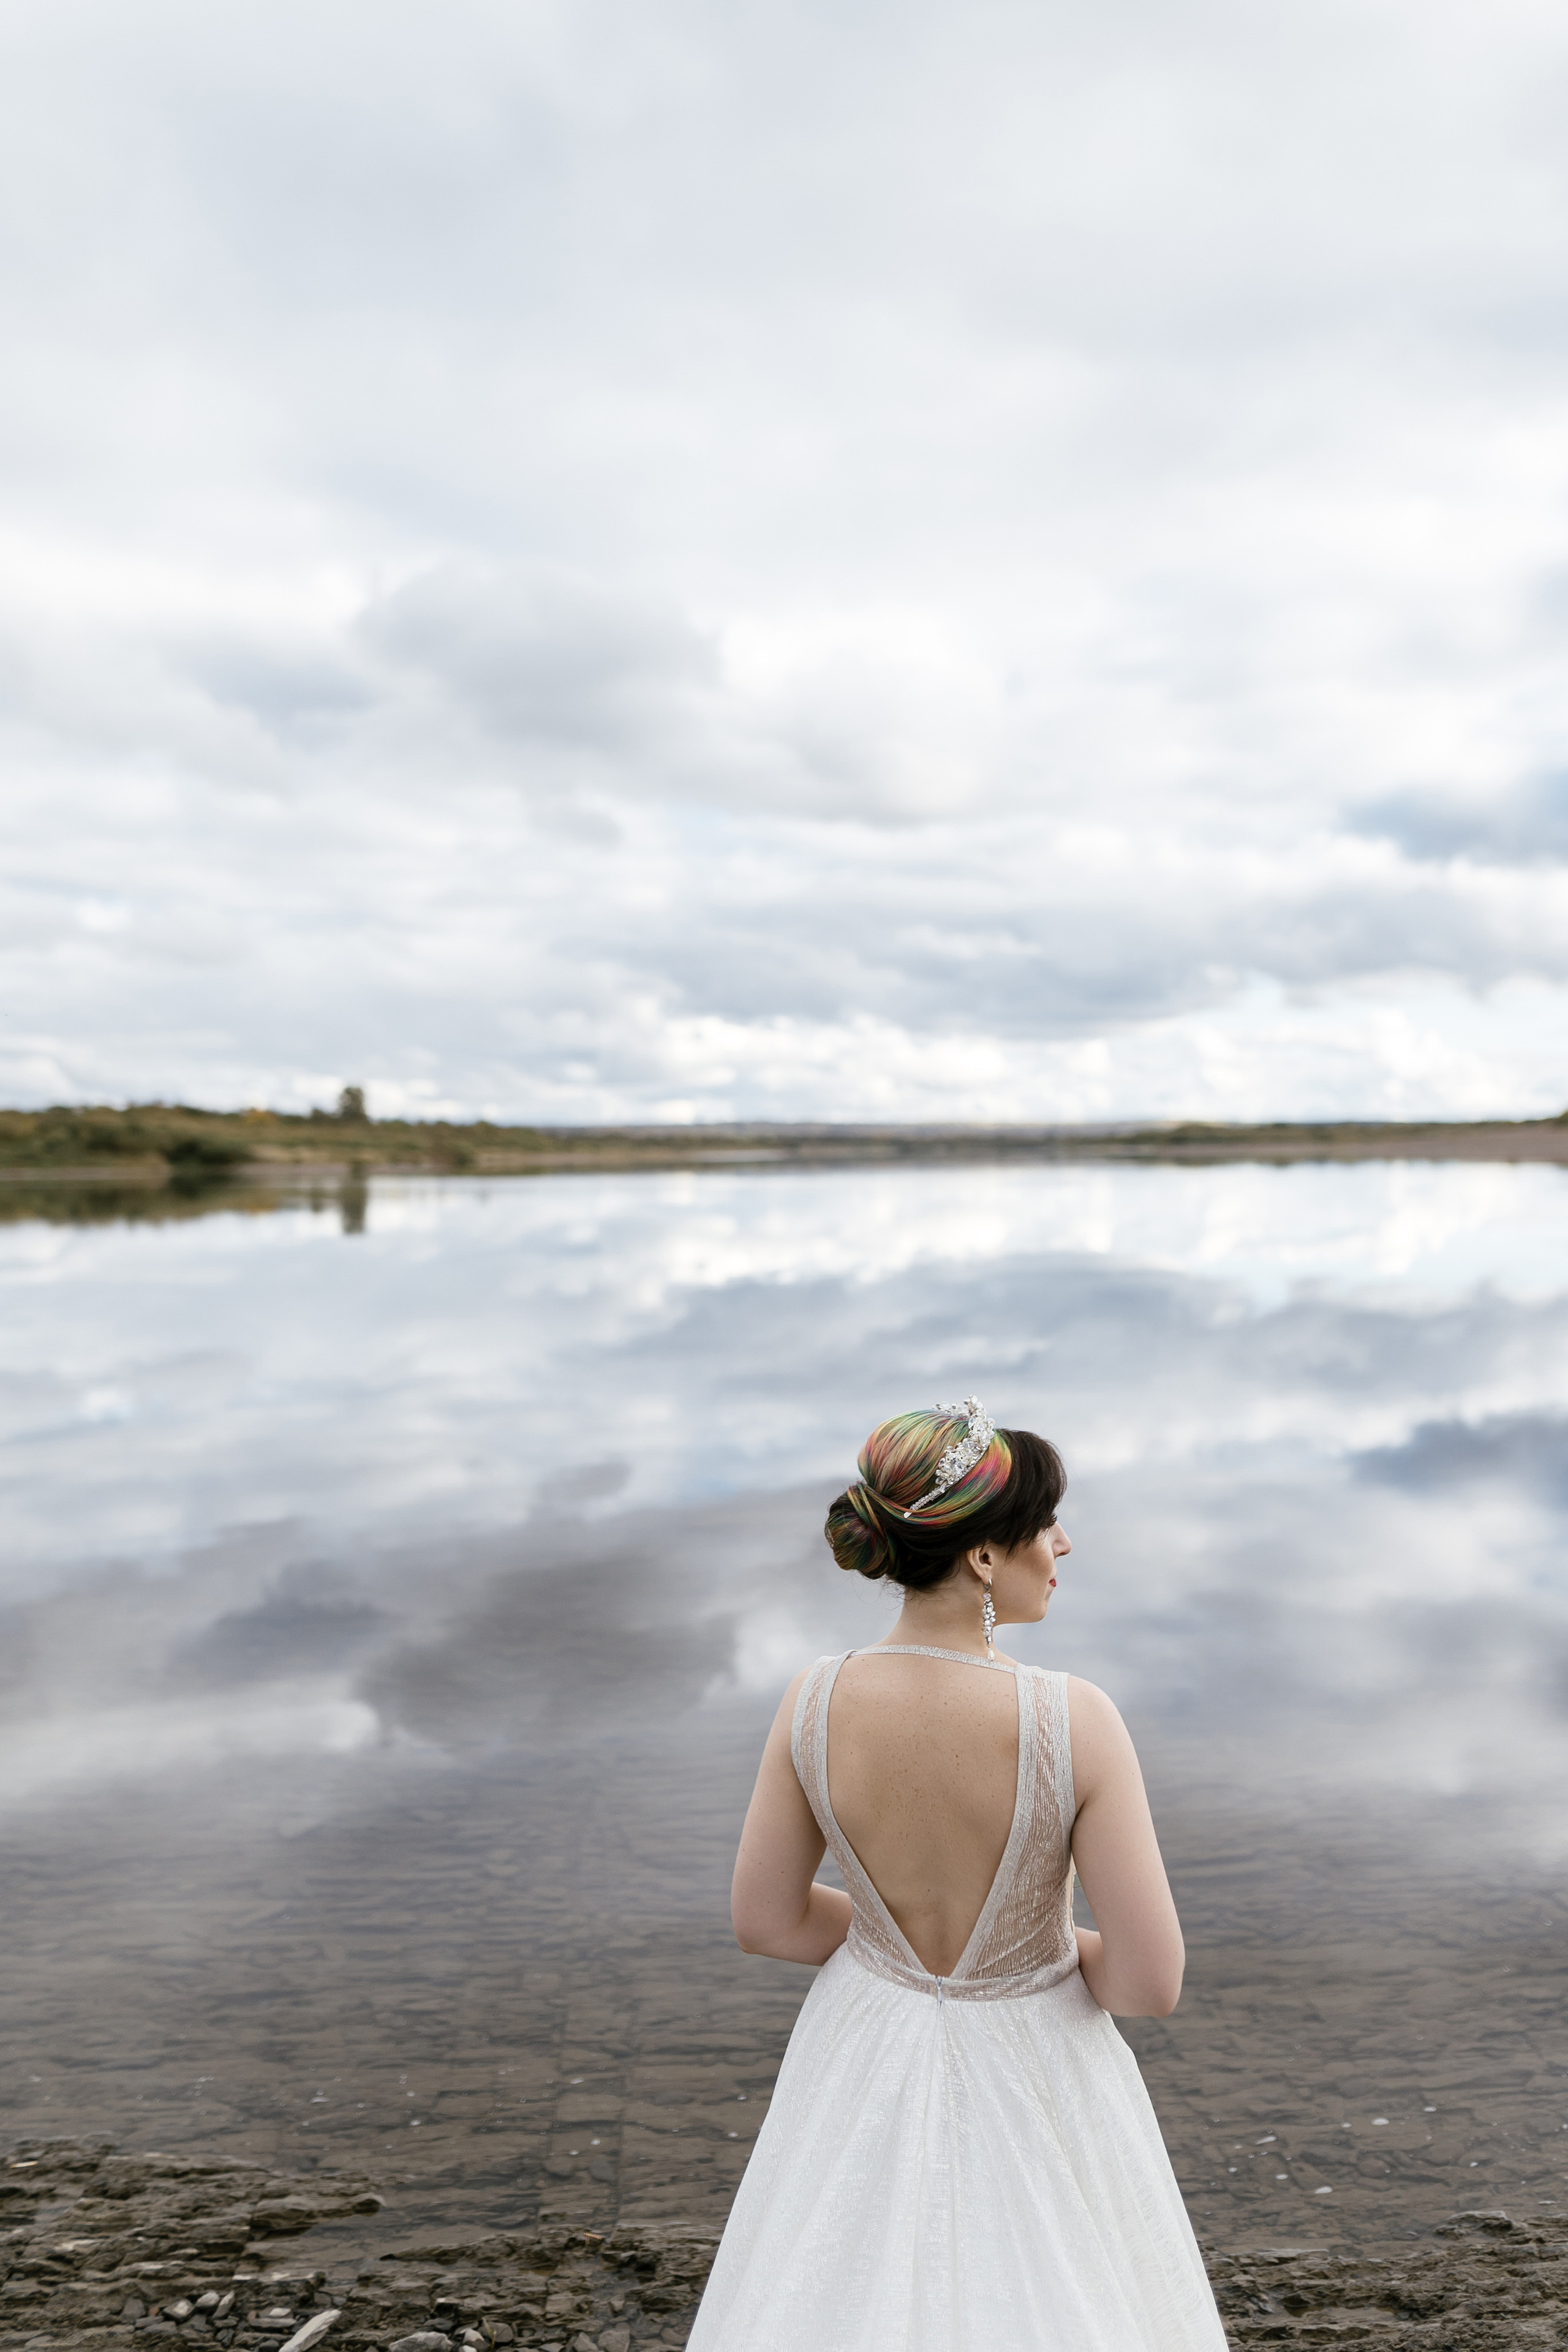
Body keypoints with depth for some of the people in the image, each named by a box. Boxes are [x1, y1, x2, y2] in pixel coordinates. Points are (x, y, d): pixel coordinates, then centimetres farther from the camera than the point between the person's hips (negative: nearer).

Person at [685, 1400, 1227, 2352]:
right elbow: (1150, 1984, -21)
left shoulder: (816, 1701, -18)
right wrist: (1064, 1948, 1)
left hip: (868, 2070, 3)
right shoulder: (1076, 1720, -28)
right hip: (1031, 2079, -2)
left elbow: (766, 1921, -6)